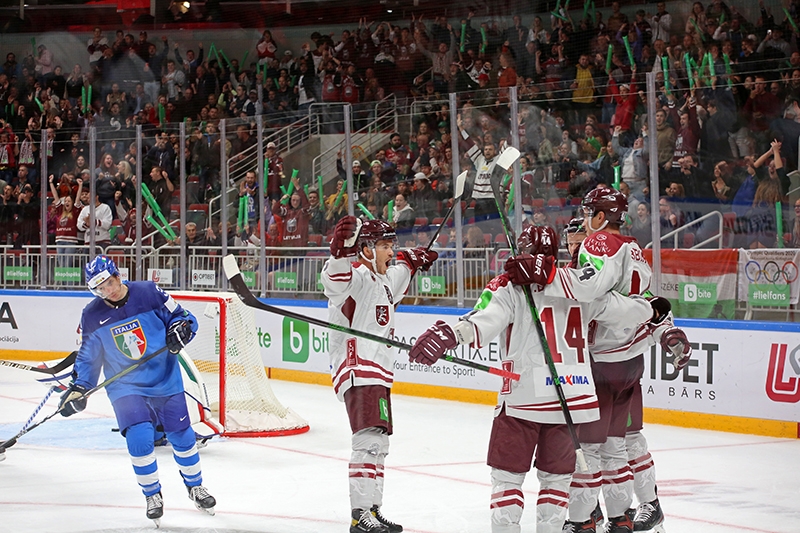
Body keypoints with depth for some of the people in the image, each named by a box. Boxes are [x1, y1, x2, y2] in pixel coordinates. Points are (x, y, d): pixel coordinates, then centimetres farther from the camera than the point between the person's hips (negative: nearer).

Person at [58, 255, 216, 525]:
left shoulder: (148, 293, -11)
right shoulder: (92, 316, -5)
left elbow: (183, 318, -2)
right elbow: (88, 356, 5)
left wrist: (180, 329, -24)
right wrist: (78, 388, -6)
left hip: (166, 380, 0)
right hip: (126, 387, 0)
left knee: (182, 436, 5)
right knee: (139, 438, -18)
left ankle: (196, 487, 30)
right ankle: (153, 496, 3)